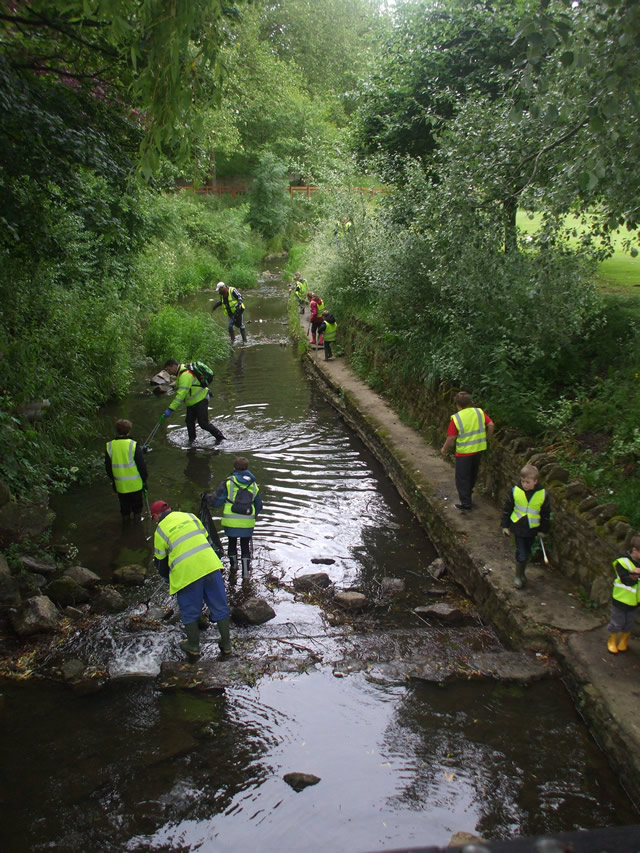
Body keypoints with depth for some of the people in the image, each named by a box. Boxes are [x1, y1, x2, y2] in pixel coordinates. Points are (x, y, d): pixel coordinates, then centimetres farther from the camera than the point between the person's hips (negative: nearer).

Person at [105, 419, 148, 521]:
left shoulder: (109, 446, -8)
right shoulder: (134, 445, -18)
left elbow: (108, 467, 2)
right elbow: (142, 465, -12)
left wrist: (113, 478, 18)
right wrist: (144, 480, 2)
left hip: (120, 485, 2)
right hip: (135, 484, -2)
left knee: (124, 504, 21)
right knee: (136, 503, 19)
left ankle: (125, 517, 35)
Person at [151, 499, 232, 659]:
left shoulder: (160, 530, 6)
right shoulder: (189, 516, 17)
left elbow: (160, 561, 14)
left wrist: (168, 578, 32)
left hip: (186, 572, -4)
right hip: (210, 565, 4)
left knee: (189, 611, 15)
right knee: (219, 606, 13)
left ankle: (194, 647, 26)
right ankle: (226, 646, 21)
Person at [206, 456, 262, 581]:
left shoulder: (228, 482, -5)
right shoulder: (254, 485, 8)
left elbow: (216, 501, -6)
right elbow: (259, 506, 14)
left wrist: (206, 498, 13)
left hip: (231, 522, -2)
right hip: (248, 523, 2)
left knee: (232, 543, 21)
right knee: (245, 546, 13)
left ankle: (233, 565, 36)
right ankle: (246, 573, 9)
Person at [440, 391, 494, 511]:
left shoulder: (456, 418, -15)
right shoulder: (479, 412, -3)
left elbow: (451, 438, -14)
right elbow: (491, 425, -7)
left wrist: (444, 449, 1)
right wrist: (486, 438, 9)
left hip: (464, 452, -5)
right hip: (479, 449, 5)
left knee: (462, 478, 6)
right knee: (473, 474, 25)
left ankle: (465, 503, 5)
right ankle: (468, 493, 44)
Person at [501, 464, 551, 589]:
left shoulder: (543, 494, -10)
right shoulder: (515, 491, -12)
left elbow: (546, 514, 3)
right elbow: (507, 509, 0)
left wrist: (543, 530, 7)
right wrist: (505, 525, 3)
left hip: (532, 528, 2)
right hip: (518, 527, -2)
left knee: (526, 553, 17)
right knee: (521, 554, -5)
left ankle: (522, 573, 37)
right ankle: (518, 576, 14)